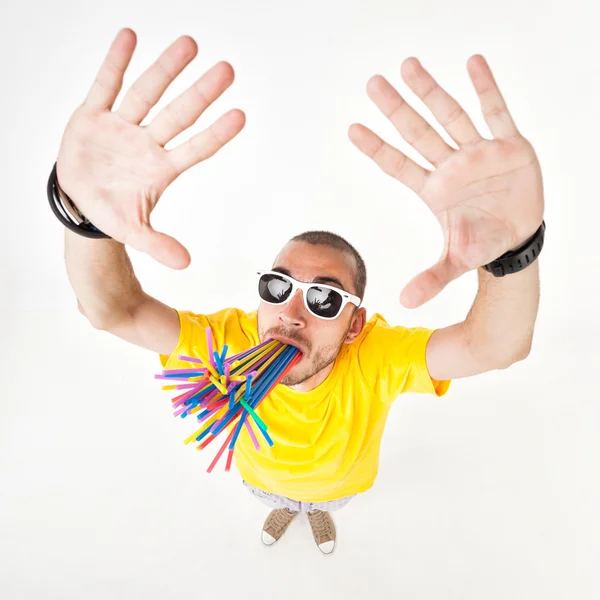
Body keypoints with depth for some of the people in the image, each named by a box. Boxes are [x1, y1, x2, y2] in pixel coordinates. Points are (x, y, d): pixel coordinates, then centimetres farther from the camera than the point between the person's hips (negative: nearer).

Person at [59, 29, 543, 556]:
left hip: (340, 479, 0)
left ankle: (321, 512, 78)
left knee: (328, 501, 38)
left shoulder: (375, 355, -45)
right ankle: (286, 510, 78)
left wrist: (512, 245, -81)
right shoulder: (233, 342, -42)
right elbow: (115, 312, -50)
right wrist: (86, 215, -73)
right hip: (263, 477, 0)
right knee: (276, 501, 37)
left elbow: (492, 348, -58)